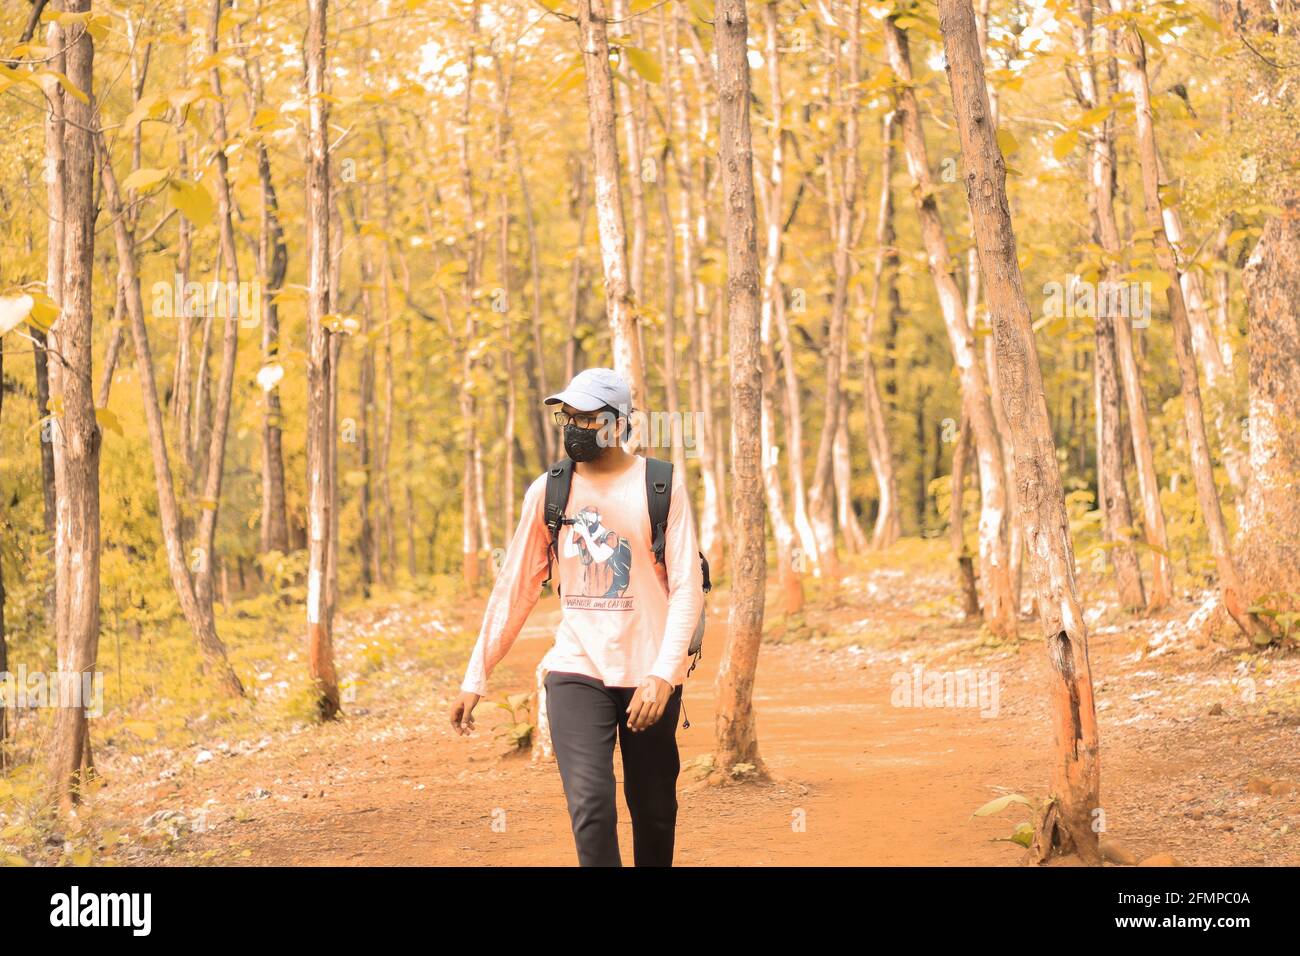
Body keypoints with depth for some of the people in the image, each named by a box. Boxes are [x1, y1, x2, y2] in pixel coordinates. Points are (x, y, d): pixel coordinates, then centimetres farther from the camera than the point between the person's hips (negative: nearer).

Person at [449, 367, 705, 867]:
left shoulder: (662, 485, -3)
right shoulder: (547, 492, 5)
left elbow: (686, 587, -8)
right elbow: (514, 588, 9)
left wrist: (663, 674, -20)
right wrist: (476, 676, 7)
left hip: (649, 676, -1)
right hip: (575, 674, 1)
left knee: (655, 812, 8)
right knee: (591, 807, -14)